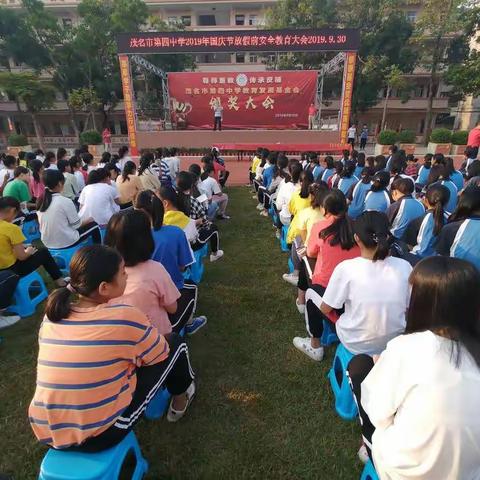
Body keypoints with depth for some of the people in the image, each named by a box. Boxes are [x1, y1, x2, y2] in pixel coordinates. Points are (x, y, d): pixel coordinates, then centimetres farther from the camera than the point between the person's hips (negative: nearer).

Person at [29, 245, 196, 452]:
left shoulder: (51, 316, -4)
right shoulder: (125, 317, -22)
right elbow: (160, 354, -4)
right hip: (101, 436, -6)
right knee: (174, 342, 5)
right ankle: (180, 398, 31)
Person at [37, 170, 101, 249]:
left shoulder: (41, 201, 0)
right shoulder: (65, 201, -19)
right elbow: (76, 225, -11)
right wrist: (88, 220, 9)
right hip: (66, 242, -7)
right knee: (94, 226, 12)